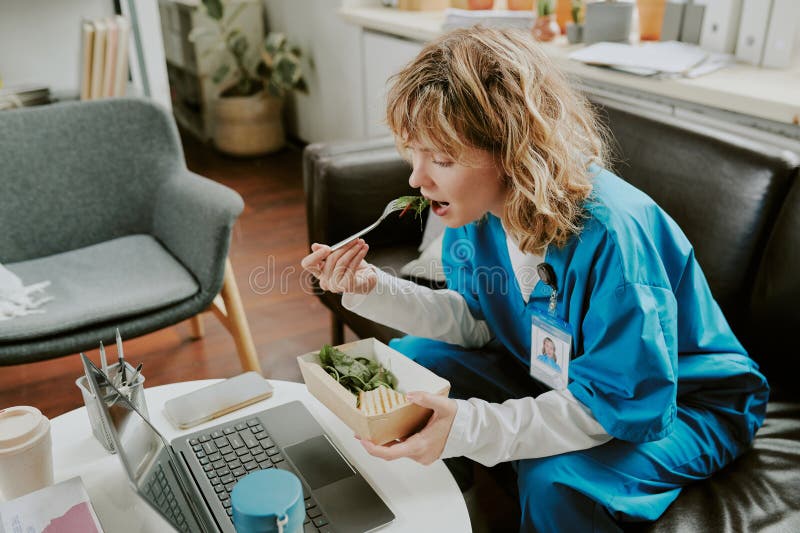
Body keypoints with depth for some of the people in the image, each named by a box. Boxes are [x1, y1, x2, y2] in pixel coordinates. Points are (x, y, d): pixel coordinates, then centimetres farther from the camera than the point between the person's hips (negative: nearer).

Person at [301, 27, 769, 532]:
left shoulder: (611, 234, -36)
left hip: (679, 402, -6)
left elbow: (624, 403, -32)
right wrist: (372, 288, -16)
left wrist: (470, 428, -43)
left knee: (554, 479, -36)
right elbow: (476, 322, -1)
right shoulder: (479, 205, -12)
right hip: (554, 380, 7)